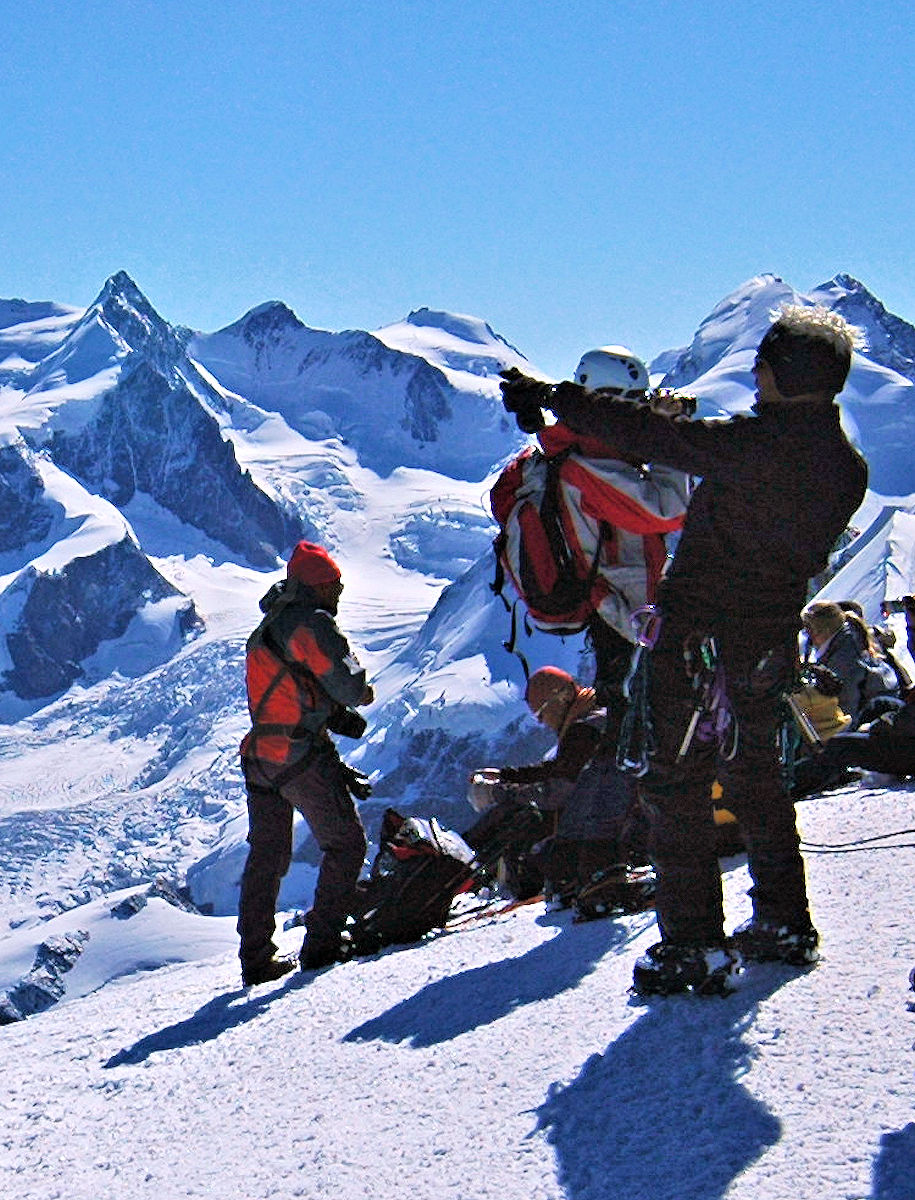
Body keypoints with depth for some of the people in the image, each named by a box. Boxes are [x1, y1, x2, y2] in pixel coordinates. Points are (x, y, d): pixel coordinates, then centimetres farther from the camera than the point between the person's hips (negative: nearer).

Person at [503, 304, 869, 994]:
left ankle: (695, 944, -5)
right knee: (755, 777, 21)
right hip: (770, 642, 8)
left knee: (677, 782, -2)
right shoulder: (847, 468, 3)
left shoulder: (761, 443, -20)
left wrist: (559, 401, -6)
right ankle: (785, 923, 26)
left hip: (699, 633, -8)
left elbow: (655, 440, -18)